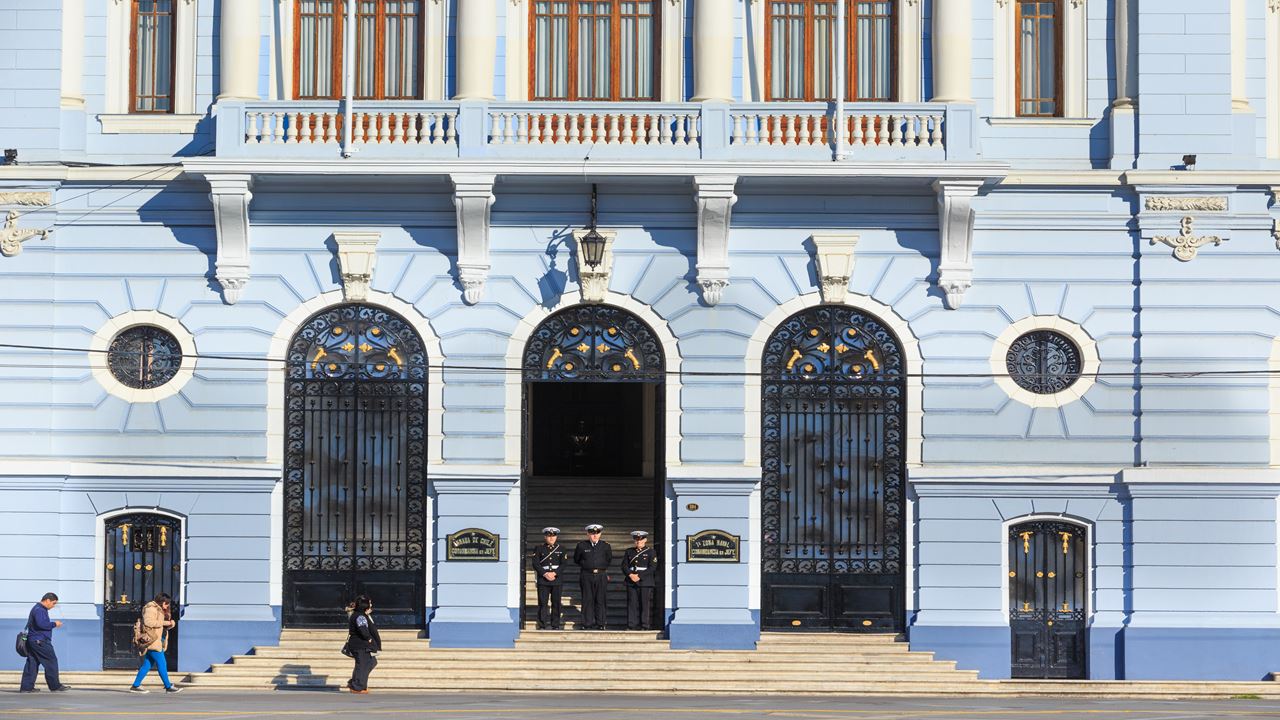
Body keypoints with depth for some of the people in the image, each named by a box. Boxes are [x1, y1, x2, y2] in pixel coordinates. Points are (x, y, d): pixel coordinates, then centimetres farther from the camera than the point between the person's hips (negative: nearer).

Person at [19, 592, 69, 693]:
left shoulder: (37, 609, 21)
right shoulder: (40, 610, -14)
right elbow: (42, 624, -26)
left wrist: (53, 624, 13)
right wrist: (54, 624, -13)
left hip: (32, 641, 11)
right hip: (40, 641, -11)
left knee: (32, 663, 8)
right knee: (51, 662, -4)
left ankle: (26, 687, 6)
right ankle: (55, 686, 0)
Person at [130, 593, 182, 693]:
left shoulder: (160, 610, 21)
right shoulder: (151, 608, -9)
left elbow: (165, 626, 23)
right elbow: (149, 622, -23)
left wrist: (171, 623, 1)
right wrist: (165, 622, -18)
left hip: (156, 641, 10)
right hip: (152, 640, -10)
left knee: (147, 664, 9)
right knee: (161, 663, -6)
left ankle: (135, 686, 11)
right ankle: (168, 687, -2)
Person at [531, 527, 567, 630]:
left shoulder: (561, 549, 10)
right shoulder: (539, 548, 8)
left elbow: (563, 564, 3)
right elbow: (536, 564, 0)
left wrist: (554, 573, -11)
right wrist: (545, 574, -13)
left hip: (557, 579, 1)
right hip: (543, 580, -1)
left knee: (556, 603, 0)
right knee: (543, 603, -4)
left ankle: (555, 625, 5)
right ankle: (542, 625, -1)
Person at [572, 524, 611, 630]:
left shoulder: (605, 546, 6)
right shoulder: (581, 546, 2)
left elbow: (609, 560, 21)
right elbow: (576, 560, 15)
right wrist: (585, 565, 12)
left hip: (601, 576, 1)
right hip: (586, 576, -1)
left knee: (600, 600, 2)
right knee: (587, 600, -1)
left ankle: (600, 624, 6)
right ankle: (587, 624, 4)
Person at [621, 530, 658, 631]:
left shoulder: (651, 552, 4)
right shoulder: (629, 551, 16)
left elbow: (652, 568, -5)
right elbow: (624, 565, 10)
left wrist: (639, 576, -12)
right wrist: (630, 575, -9)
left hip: (645, 582, -3)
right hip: (631, 582, 3)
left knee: (645, 604, -5)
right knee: (632, 604, 0)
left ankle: (646, 626, -3)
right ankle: (632, 625, 2)